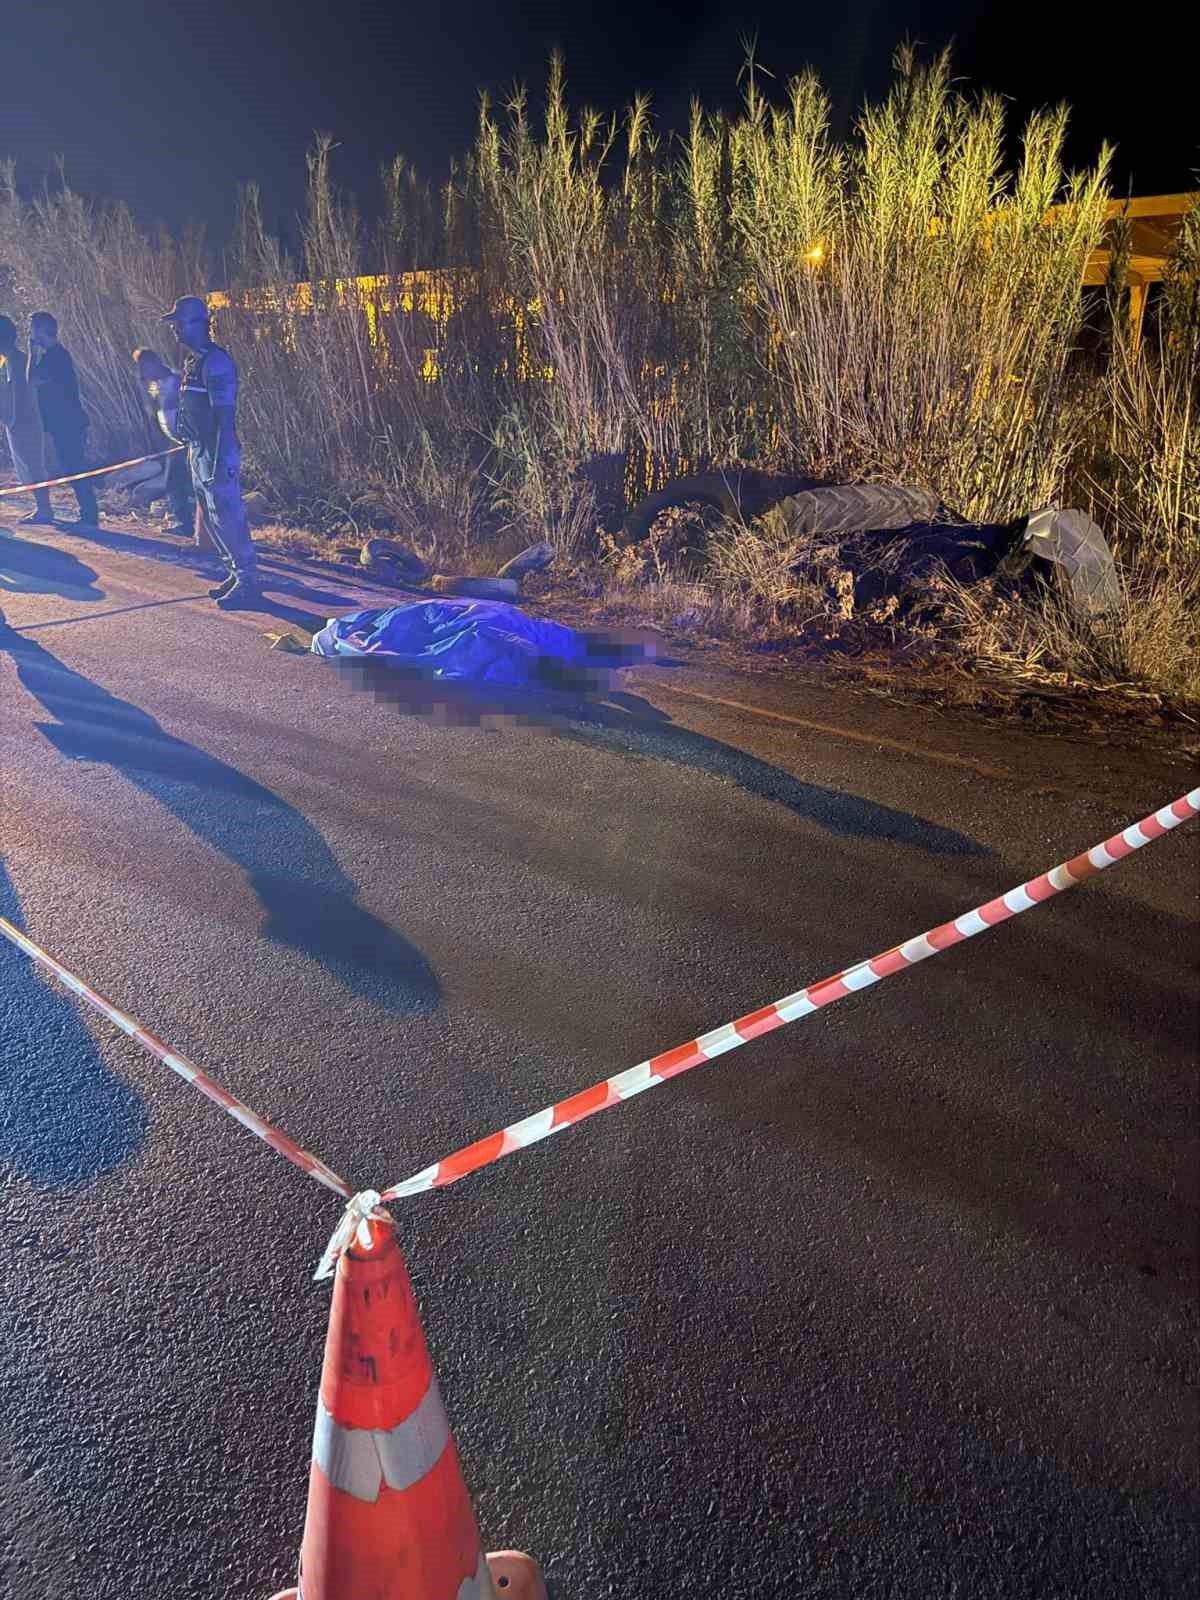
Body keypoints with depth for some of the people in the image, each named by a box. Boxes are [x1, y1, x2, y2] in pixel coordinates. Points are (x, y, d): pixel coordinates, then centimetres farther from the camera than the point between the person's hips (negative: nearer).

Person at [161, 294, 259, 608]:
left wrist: (221, 462, -24)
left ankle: (248, 582, 0)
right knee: (213, 518, 14)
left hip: (216, 455, -10)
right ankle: (237, 574, 24)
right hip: (198, 453, 10)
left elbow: (225, 416, -20)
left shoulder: (216, 362, -15)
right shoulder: (193, 362, 15)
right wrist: (192, 450, 21)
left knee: (227, 517, -7)